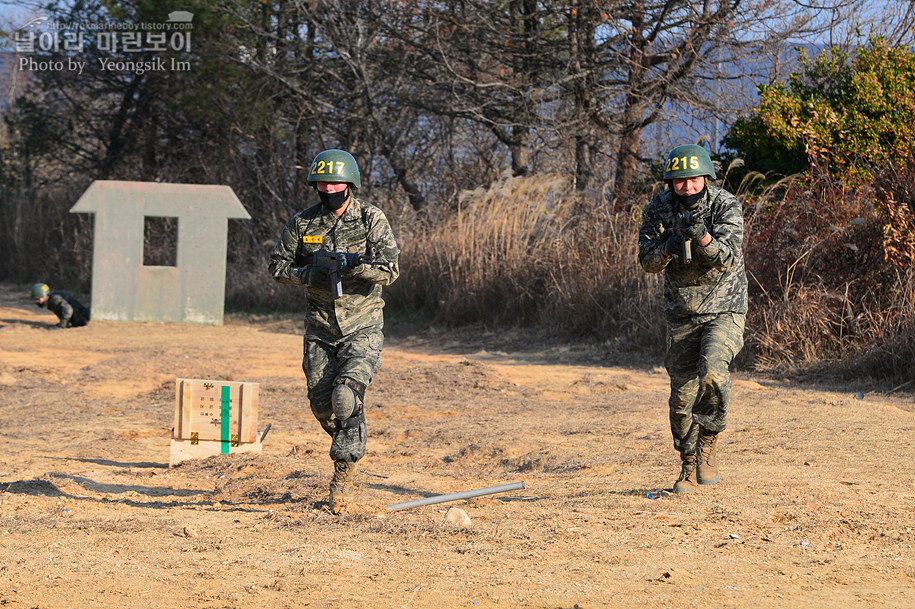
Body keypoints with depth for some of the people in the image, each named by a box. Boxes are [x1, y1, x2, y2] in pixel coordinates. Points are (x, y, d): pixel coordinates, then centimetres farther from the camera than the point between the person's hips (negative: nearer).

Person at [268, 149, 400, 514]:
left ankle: (344, 473, -9)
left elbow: (390, 270, -15)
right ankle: (353, 442, 34)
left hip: (362, 328, -4)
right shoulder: (303, 223, 1)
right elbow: (278, 266, 7)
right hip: (320, 329, 4)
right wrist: (310, 275, -12)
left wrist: (357, 267, -34)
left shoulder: (371, 220, -7)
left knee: (346, 398, -21)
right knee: (322, 405, 3)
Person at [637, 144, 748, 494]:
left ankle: (709, 442, -11)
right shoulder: (659, 209, -4)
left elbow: (728, 259, -24)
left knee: (712, 371, -28)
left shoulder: (726, 206, -14)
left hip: (724, 311, -3)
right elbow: (648, 261, -7)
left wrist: (702, 237, -42)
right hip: (682, 316, 3)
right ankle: (688, 467, 18)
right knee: (683, 394, 3)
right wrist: (668, 248, -28)